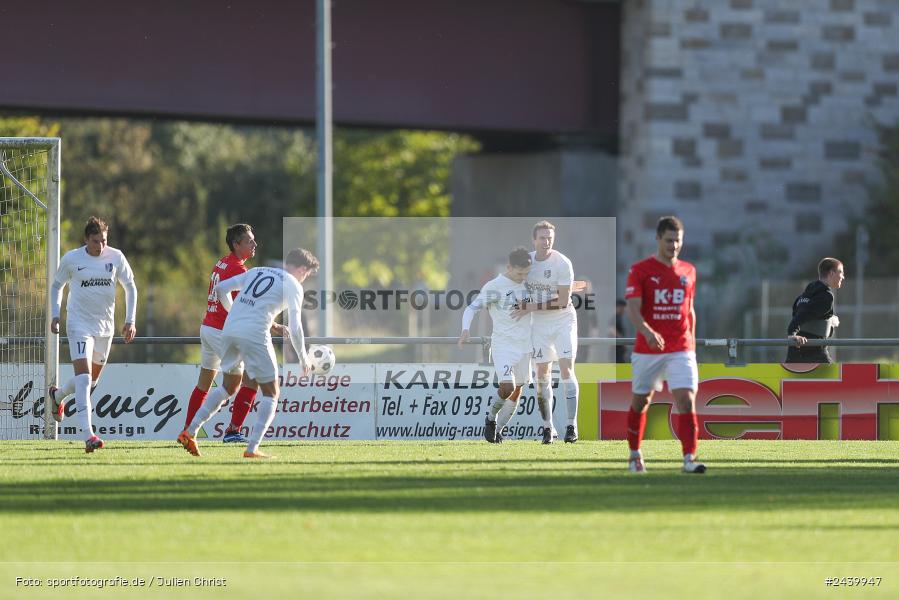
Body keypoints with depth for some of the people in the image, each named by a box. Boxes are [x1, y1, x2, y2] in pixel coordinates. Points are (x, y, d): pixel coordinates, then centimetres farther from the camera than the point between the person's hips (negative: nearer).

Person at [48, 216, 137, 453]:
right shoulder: (71, 259, -6)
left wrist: (130, 321, 1)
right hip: (79, 325, -4)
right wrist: (55, 315, 0)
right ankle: (88, 435, -25)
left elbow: (130, 287, 8)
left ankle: (58, 395, 48)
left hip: (105, 326, 4)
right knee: (83, 376, -18)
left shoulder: (115, 257, -2)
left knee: (93, 379, 17)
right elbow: (57, 286, 10)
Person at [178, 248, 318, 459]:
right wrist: (303, 359, 9)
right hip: (255, 336, -6)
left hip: (229, 331, 6)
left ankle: (190, 433, 14)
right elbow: (295, 327, -2)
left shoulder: (257, 271, 22)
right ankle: (252, 449, -4)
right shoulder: (293, 286, 5)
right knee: (271, 394, 6)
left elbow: (221, 288, 20)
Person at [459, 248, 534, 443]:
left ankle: (498, 430, 19)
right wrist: (466, 329, -31)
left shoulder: (527, 284, 7)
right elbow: (472, 308, -11)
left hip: (525, 344, 6)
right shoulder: (494, 287, -11)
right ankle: (491, 418, 7)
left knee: (517, 391, 7)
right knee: (507, 387, -20)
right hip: (503, 344, -6)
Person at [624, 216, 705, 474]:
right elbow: (633, 309, -13)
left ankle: (689, 458, -20)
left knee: (687, 401, -15)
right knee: (641, 402, 11)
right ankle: (635, 455, 30)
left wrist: (691, 344, 17)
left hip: (680, 349, 2)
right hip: (647, 349, -2)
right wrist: (648, 332, -31)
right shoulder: (640, 270, -4)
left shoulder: (688, 271, 9)